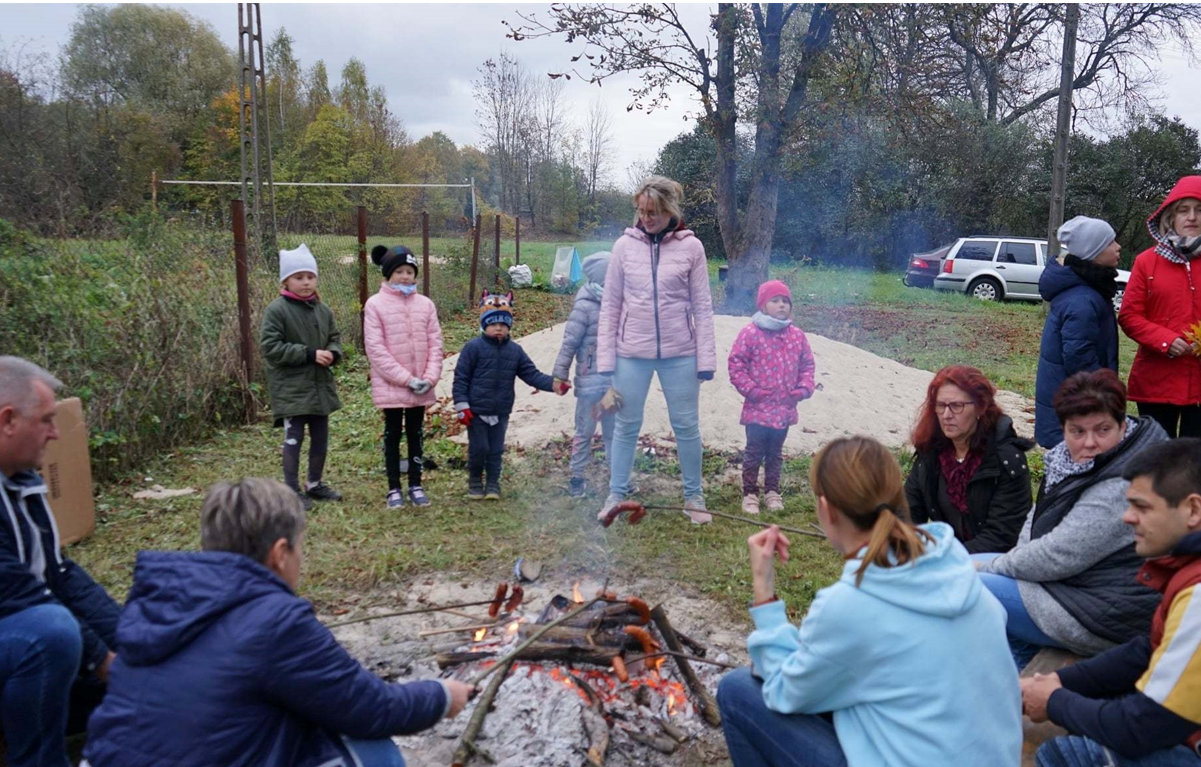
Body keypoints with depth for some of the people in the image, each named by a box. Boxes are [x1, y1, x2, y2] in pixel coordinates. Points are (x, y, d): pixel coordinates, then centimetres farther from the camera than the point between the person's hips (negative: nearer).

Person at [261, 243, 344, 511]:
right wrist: (310, 354, -20)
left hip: (320, 384, 6)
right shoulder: (276, 310, -11)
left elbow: (335, 338, 17)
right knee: (294, 438, -2)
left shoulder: (322, 310, 6)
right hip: (291, 387, -6)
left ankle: (315, 484, 29)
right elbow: (270, 348, -16)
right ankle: (293, 491, 9)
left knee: (320, 438, 13)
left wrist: (332, 353, -8)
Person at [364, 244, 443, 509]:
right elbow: (375, 348, -12)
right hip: (390, 385, -3)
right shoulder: (375, 304, -7)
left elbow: (435, 343, 3)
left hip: (421, 387, 3)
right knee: (393, 435, 7)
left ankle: (415, 486, 23)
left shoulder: (426, 304, 2)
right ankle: (394, 489, 18)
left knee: (415, 434, 13)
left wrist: (430, 377, -11)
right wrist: (406, 379, -16)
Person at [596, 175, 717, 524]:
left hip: (680, 352, 0)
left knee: (687, 426, 9)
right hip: (632, 352, 1)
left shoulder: (690, 246, -2)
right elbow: (610, 305, 3)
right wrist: (605, 357, -1)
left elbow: (702, 307, 0)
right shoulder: (625, 245, 0)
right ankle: (616, 495, 23)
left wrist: (706, 358, -4)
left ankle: (694, 497, 25)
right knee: (626, 426, 9)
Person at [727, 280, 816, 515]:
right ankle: (750, 493, 15)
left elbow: (807, 364, 13)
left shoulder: (797, 336, 5)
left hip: (784, 409, 4)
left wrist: (804, 388, -1)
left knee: (775, 453, 16)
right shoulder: (751, 333, -10)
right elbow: (736, 363, -8)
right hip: (758, 408, -4)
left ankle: (772, 491, 29)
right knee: (754, 452, 4)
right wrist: (749, 389, -14)